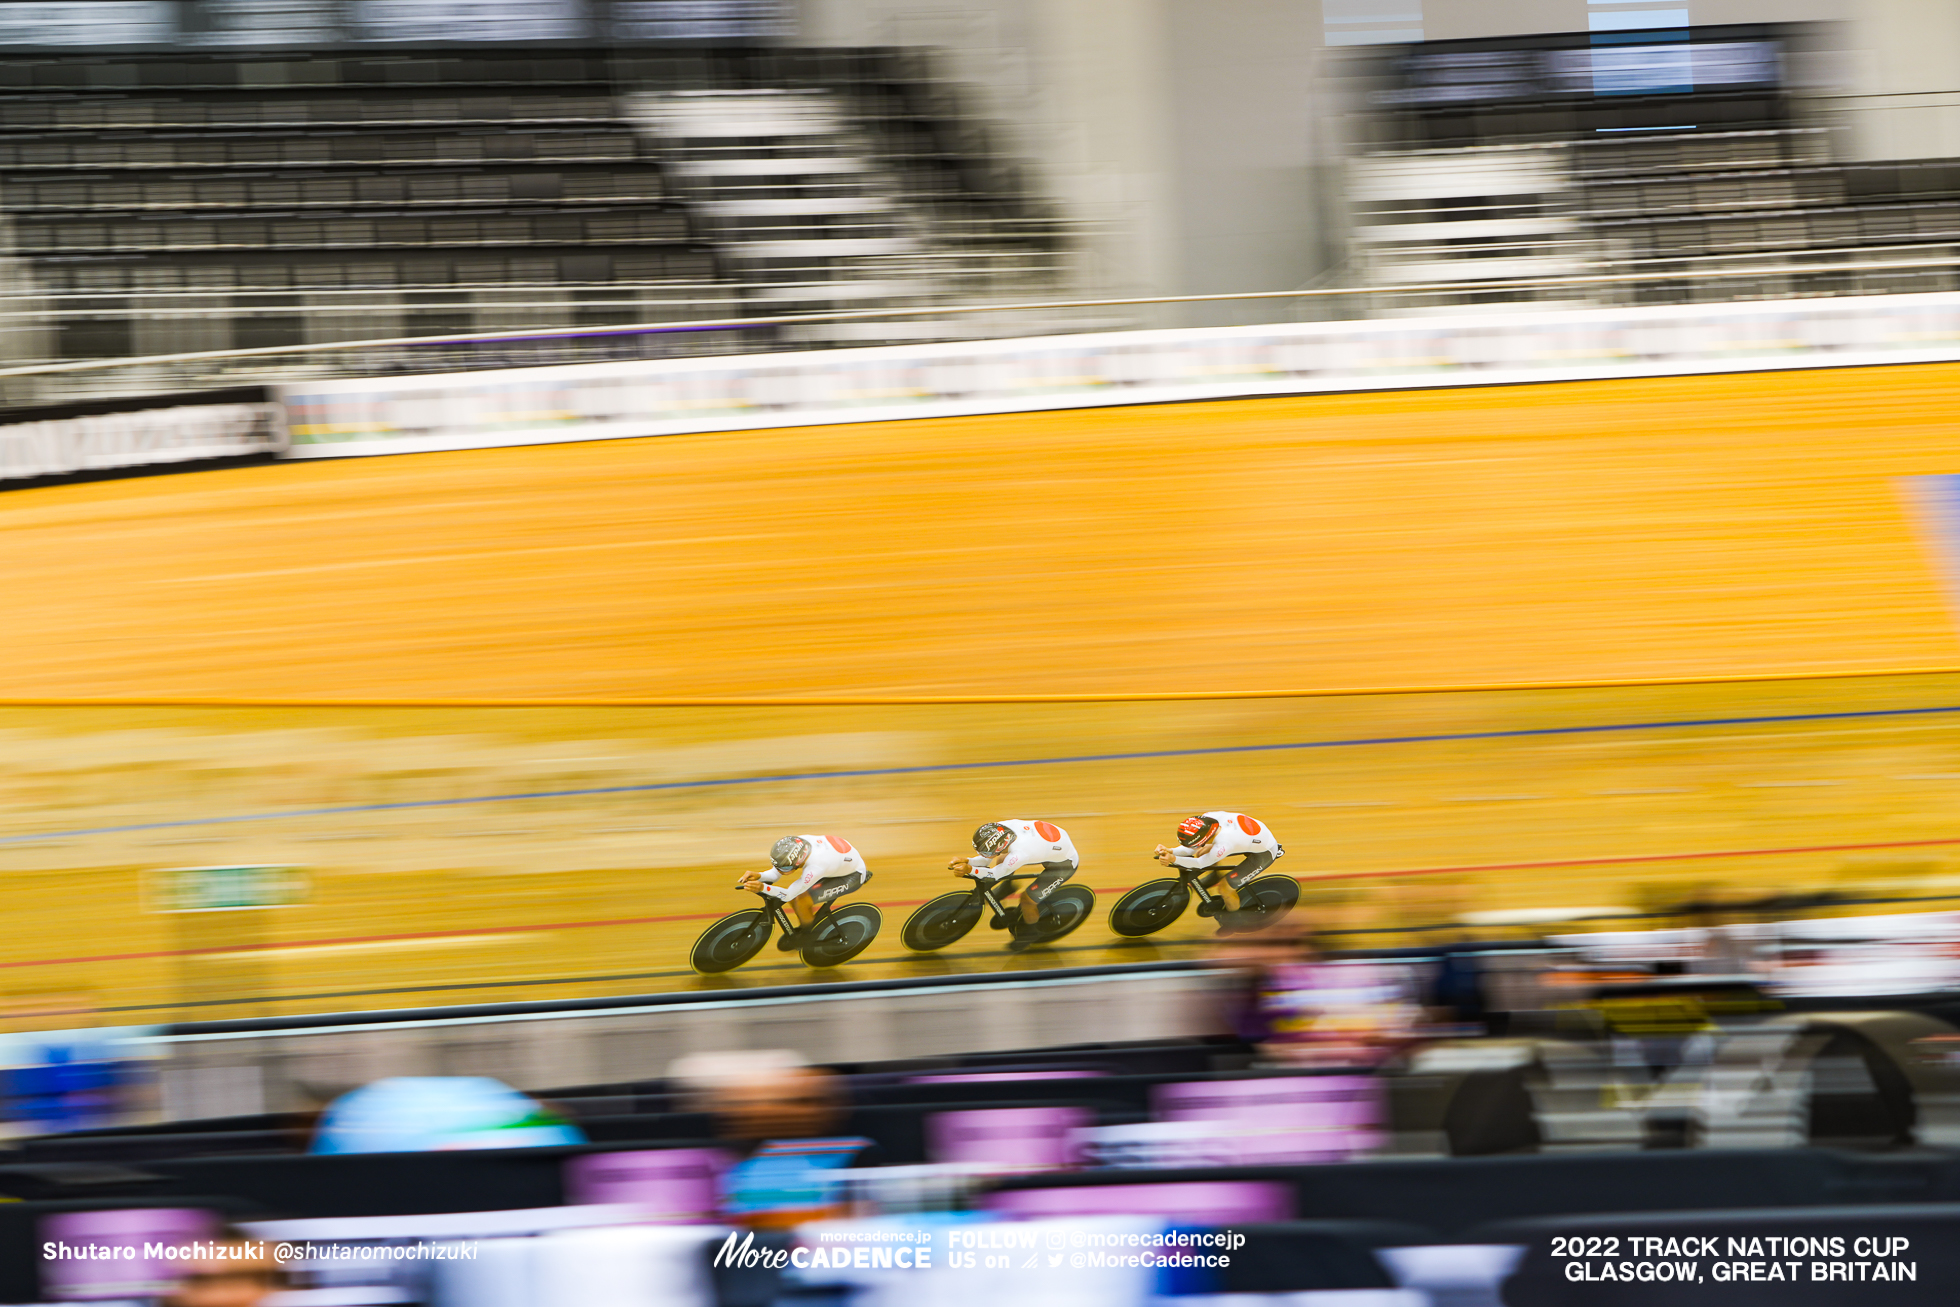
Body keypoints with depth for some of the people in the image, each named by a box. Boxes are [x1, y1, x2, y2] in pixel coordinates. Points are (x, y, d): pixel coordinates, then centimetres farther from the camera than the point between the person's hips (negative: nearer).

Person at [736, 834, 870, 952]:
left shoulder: (815, 867, -43)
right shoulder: (797, 843, -23)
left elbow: (788, 894, -37)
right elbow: (775, 874, -13)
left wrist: (763, 888, -50)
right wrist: (758, 876, -33)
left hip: (853, 876, -8)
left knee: (802, 901, -22)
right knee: (794, 897, -2)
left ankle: (805, 933, 8)